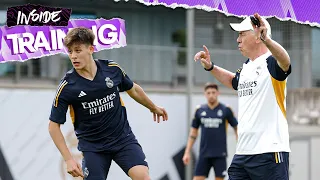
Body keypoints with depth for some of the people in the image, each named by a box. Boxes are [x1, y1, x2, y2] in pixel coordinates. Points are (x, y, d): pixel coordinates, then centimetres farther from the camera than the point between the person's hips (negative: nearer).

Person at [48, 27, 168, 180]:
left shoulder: (112, 69, -7)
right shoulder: (67, 86, -14)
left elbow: (133, 89, 15)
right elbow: (54, 125, -8)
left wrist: (154, 108, 31)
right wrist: (69, 159, -15)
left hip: (123, 138, 1)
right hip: (93, 147, -1)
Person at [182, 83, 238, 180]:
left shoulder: (226, 110, -1)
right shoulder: (199, 110, 7)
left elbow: (237, 128, 4)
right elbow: (193, 133, 13)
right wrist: (187, 152, 8)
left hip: (220, 154, -2)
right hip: (204, 154, 2)